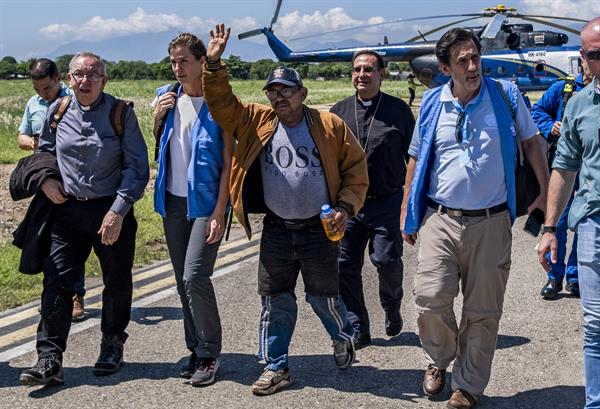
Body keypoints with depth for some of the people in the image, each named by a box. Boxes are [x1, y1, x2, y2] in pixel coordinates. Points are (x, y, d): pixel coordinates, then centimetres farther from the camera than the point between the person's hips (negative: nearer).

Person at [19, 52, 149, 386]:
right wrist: (45, 180, 0)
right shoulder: (58, 111, 4)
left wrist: (118, 211, -16)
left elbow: (137, 167, -8)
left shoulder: (121, 113, -7)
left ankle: (112, 347, 32)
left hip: (113, 211, -2)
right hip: (68, 209, 3)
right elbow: (44, 151, 21)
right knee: (56, 281, -5)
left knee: (117, 283, 11)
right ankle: (50, 360, 0)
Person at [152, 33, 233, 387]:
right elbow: (155, 148, 17)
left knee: (194, 277, -13)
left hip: (206, 202, -6)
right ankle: (197, 350, 22)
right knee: (183, 280, 10)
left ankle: (209, 354, 3)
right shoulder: (166, 98, 7)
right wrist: (157, 117, -2)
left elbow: (228, 161, -10)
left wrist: (219, 212, -16)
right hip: (173, 201, 6)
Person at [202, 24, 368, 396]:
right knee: (275, 301, 7)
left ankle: (344, 337, 39)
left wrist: (346, 206, -10)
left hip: (319, 229, -3)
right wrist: (214, 65, -16)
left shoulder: (329, 125, -6)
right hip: (276, 230, 3)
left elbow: (356, 166, -1)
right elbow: (222, 105, -4)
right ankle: (276, 367, 20)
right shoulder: (257, 121, 1)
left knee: (324, 296, 8)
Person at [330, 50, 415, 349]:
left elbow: (413, 156, 7)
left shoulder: (398, 109, 4)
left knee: (387, 261, -5)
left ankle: (392, 308, 27)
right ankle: (358, 329, 13)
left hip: (387, 203, -2)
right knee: (345, 265, 0)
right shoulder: (338, 111, 10)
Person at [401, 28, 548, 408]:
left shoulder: (507, 95, -1)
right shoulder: (432, 103, 3)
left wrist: (546, 192, 2)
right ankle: (439, 359, 25)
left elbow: (531, 142, 9)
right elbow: (416, 160, 11)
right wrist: (406, 215, 10)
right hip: (440, 220, 1)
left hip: (491, 223, -1)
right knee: (430, 299, -6)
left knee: (482, 312, 6)